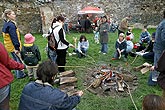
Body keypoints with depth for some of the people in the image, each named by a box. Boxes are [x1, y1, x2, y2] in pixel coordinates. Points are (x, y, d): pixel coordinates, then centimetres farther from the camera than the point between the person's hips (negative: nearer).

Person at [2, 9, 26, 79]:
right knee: (19, 60, 4)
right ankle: (20, 75, 16)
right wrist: (17, 47, -25)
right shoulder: (11, 25, -21)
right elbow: (14, 37, -25)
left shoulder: (6, 24, 11)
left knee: (15, 60, 20)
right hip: (13, 46, -10)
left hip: (9, 46, 10)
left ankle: (18, 74, 32)